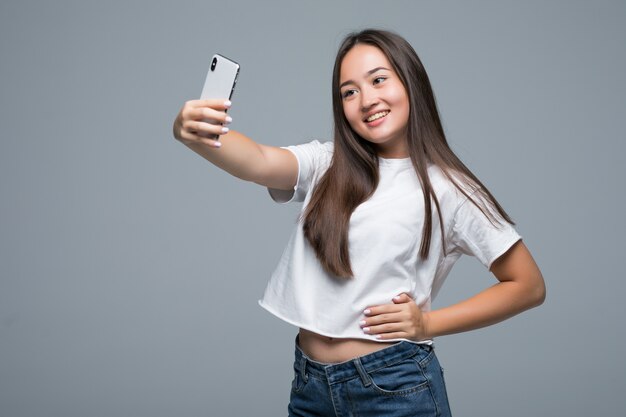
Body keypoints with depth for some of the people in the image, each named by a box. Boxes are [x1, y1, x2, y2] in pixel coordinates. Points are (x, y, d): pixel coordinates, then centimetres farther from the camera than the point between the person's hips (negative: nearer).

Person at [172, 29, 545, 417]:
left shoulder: (447, 188, -6)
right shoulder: (326, 164, 3)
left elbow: (529, 286, -1)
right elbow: (258, 163, -19)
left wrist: (427, 324, -9)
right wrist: (198, 135, -40)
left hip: (396, 385, -3)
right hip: (309, 384, 4)